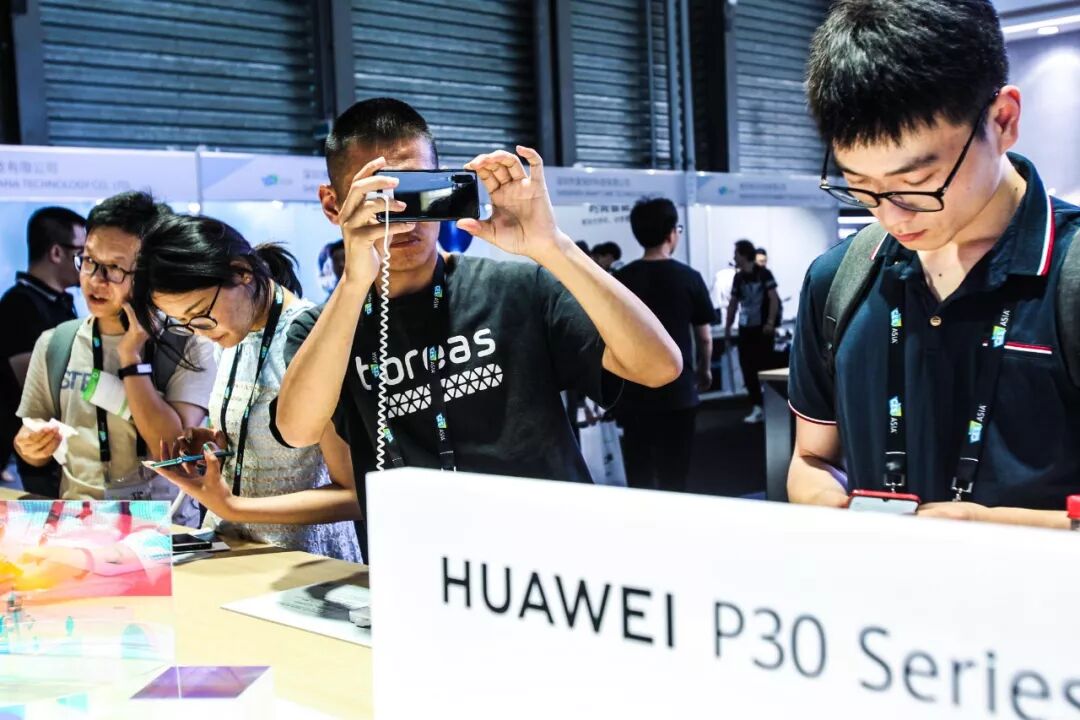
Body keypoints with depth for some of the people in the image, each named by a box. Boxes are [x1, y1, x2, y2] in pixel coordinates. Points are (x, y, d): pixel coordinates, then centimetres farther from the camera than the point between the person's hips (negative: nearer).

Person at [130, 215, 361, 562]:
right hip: (228, 546, 6)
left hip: (298, 559, -6)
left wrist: (231, 507, -20)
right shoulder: (236, 331, 5)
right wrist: (216, 442, 1)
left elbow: (355, 494, -16)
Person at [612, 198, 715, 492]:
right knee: (674, 477, 6)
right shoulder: (689, 278, -5)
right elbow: (704, 337, 2)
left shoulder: (619, 280, -1)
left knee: (638, 478, 11)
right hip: (677, 392, -2)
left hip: (632, 393, 2)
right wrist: (704, 370, 21)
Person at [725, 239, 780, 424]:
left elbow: (774, 298, -11)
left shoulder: (763, 274, -8)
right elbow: (733, 302, 16)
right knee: (747, 368, 2)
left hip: (762, 328, -6)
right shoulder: (738, 277, 8)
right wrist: (728, 326, 13)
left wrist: (770, 322, -19)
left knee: (764, 367, -2)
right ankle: (757, 407, 8)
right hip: (745, 328, 6)